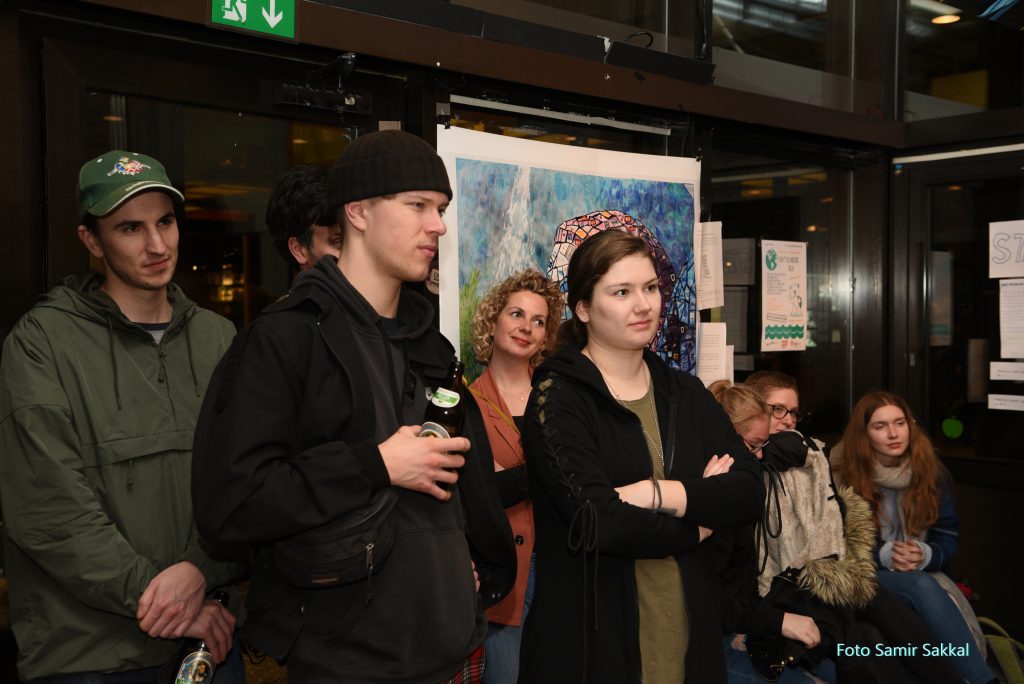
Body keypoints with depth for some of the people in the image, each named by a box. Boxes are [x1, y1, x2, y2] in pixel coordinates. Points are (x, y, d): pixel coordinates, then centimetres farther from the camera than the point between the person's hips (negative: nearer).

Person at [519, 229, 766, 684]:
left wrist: (656, 494, -17)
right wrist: (700, 513, -8)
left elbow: (749, 492, -3)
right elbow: (598, 522, -22)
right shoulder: (557, 396, -11)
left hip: (689, 627, 5)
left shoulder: (685, 392, 7)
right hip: (593, 634, -5)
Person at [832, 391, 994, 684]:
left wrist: (925, 556, -19)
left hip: (923, 572, 3)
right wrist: (883, 555, -22)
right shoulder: (843, 476, -7)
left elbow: (948, 536, 5)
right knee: (923, 587, -35)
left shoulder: (931, 472, 2)